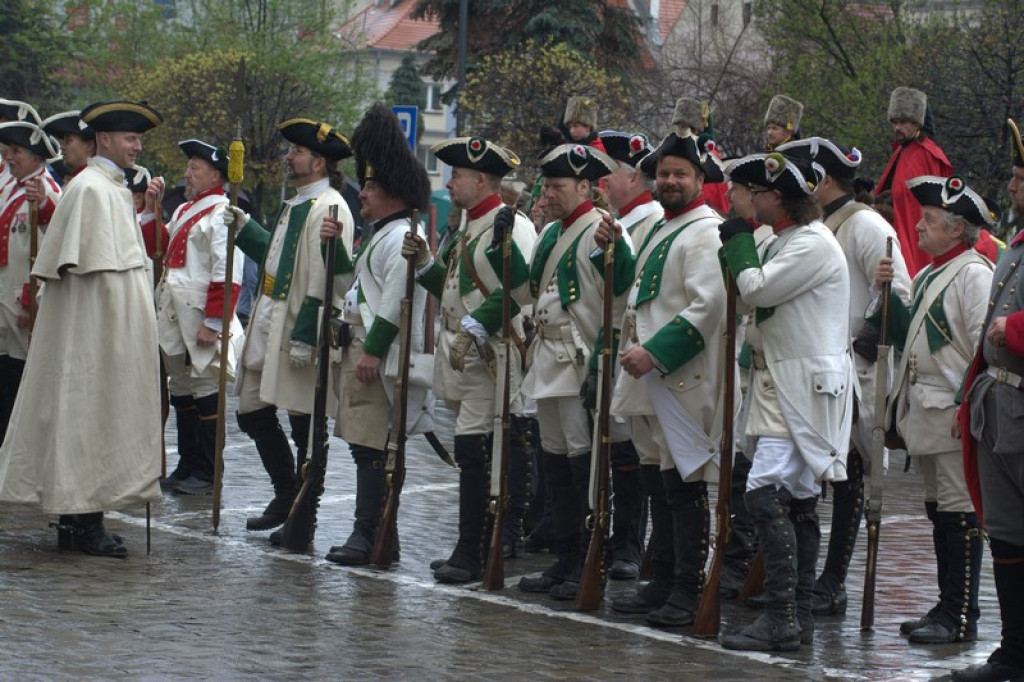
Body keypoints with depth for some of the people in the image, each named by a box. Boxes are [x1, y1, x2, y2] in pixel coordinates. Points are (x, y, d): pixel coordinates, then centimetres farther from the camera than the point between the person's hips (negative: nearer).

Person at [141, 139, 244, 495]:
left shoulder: (220, 214, -13)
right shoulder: (185, 210, 18)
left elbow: (228, 276, -19)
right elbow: (157, 247, 24)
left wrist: (212, 323, -21)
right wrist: (152, 209, 12)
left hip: (200, 324, -9)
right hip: (175, 320, 9)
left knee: (205, 395, -2)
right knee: (181, 394, 14)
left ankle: (207, 475, 4)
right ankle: (188, 468, 22)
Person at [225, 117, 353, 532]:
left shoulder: (328, 209, -15)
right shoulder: (295, 205, 17)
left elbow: (325, 280, -21)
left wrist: (304, 338, -24)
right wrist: (245, 228, 14)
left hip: (299, 333, -10)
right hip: (268, 327, 10)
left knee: (304, 427, -1)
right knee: (253, 413, 13)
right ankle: (286, 497, 24)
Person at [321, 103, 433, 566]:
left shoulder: (402, 237, -14)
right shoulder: (380, 232, 19)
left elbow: (396, 301, -20)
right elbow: (356, 279, 30)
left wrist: (373, 350, -21)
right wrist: (336, 243, 14)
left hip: (381, 353, -11)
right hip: (361, 345, 11)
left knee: (370, 444, -9)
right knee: (365, 444, 12)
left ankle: (368, 535, -7)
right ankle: (378, 532, 16)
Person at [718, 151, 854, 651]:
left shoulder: (813, 244, -15)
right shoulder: (789, 242, 17)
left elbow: (756, 290, -19)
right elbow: (758, 295, 21)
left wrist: (738, 243, -4)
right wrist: (739, 248, 9)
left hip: (804, 387, -11)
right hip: (784, 385, 11)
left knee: (765, 492, -17)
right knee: (798, 501, 11)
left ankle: (780, 619, -17)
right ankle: (799, 617, 15)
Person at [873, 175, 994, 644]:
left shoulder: (974, 274, -12)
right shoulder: (928, 276, 18)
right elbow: (908, 337, 22)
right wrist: (887, 293, 9)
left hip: (956, 412, -10)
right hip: (926, 411, 10)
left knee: (959, 512, -8)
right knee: (940, 511, 14)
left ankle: (961, 618, -5)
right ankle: (947, 608, 21)